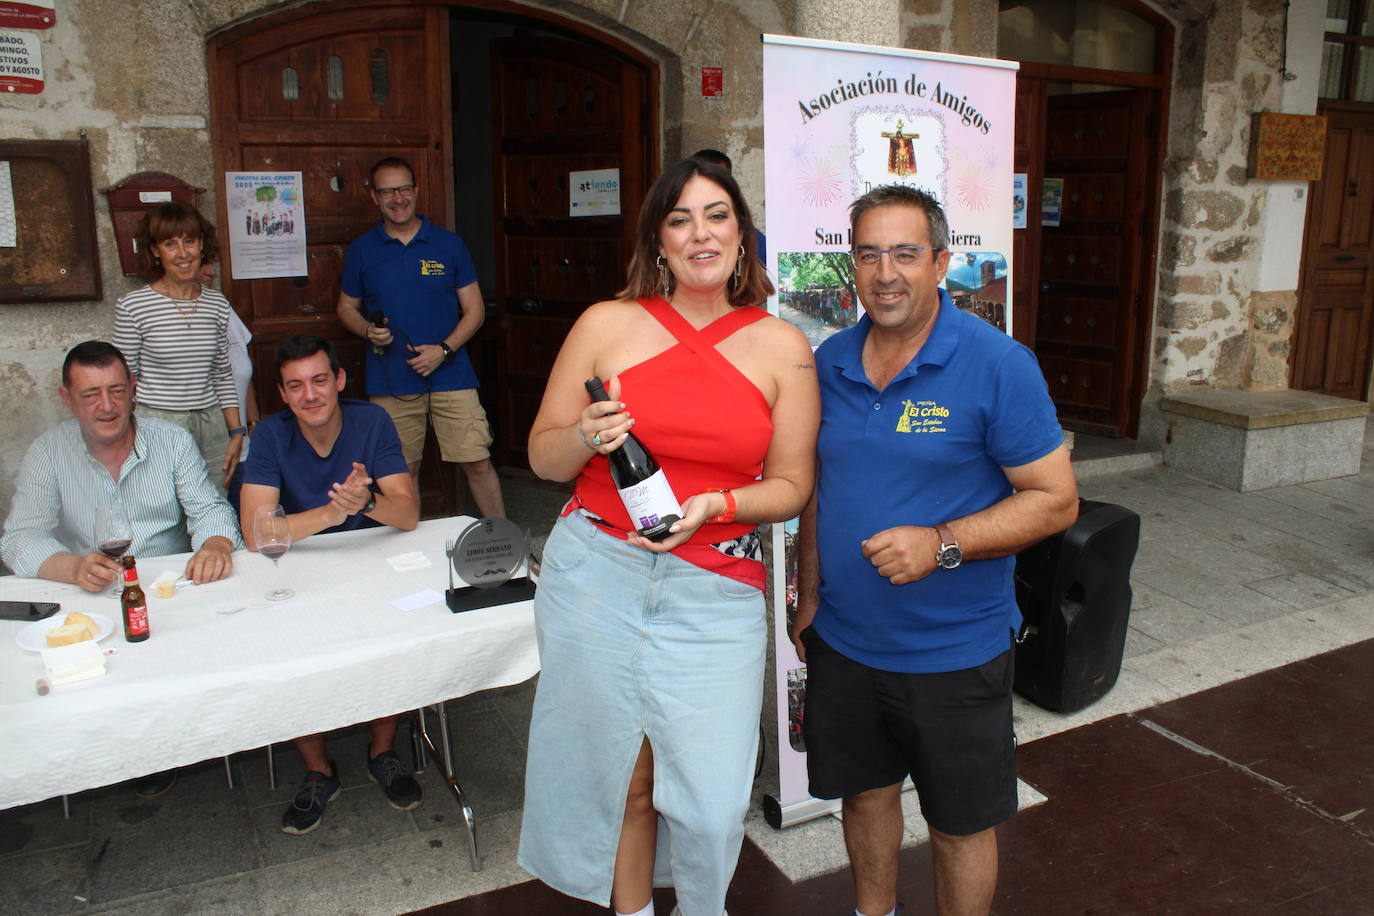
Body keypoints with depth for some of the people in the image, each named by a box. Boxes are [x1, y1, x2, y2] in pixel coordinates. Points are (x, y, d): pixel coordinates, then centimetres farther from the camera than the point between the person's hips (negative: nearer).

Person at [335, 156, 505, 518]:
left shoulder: (448, 244, 5)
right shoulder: (361, 250, 8)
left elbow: (474, 309, 6)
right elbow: (347, 306, 17)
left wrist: (444, 350, -10)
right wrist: (368, 330, -6)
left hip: (450, 375, -1)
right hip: (391, 383, 1)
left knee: (477, 462, -3)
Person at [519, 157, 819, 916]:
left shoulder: (783, 347, 2)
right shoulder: (607, 325, 1)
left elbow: (792, 485, 4)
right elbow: (542, 456, 7)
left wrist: (715, 505, -14)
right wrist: (586, 438, -14)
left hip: (714, 591, 0)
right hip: (595, 575, 1)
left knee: (711, 793, 0)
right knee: (620, 775, 12)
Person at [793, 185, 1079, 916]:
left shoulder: (998, 364, -16)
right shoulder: (831, 361, 0)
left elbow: (1056, 499, -14)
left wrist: (941, 545, -27)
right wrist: (809, 599, 10)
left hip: (955, 653, -4)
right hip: (843, 640, 5)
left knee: (960, 824, 14)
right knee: (865, 792, 23)